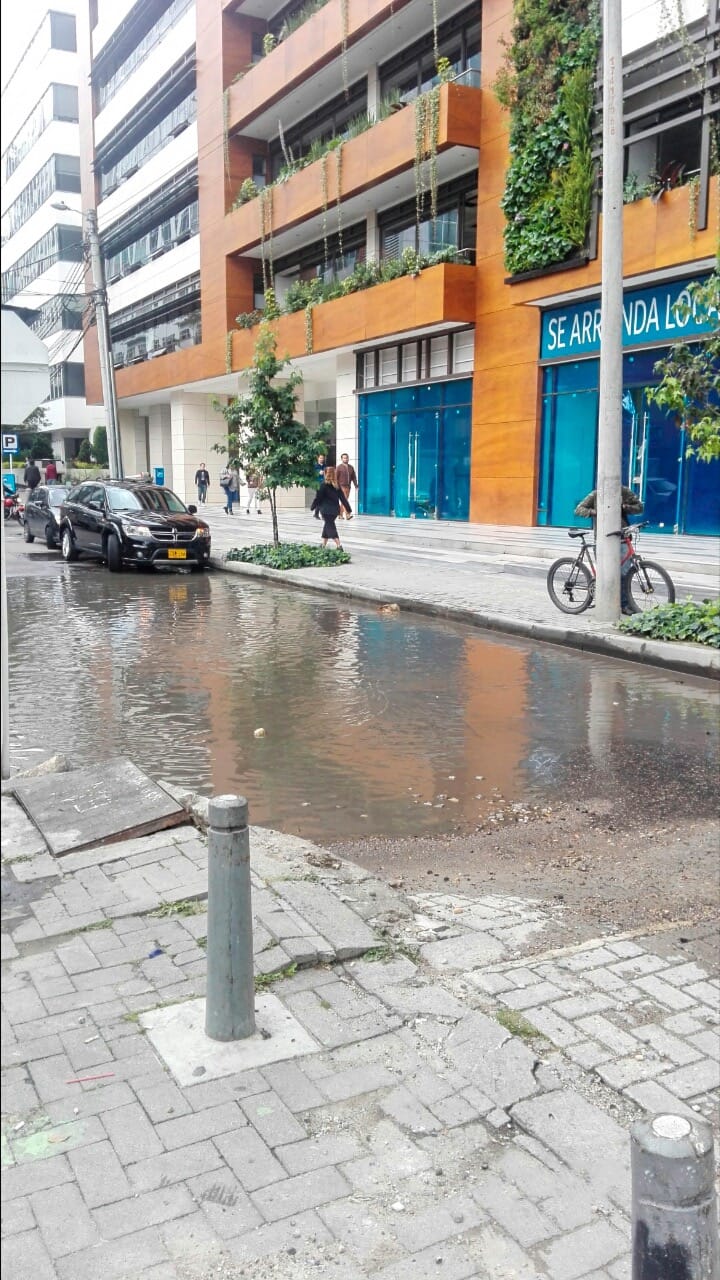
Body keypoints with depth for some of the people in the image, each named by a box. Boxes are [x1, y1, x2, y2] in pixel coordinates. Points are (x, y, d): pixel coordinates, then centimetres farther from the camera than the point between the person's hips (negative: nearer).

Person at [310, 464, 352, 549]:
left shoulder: (324, 485, -10)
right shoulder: (337, 486, 6)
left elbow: (318, 498, -7)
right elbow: (343, 498, 5)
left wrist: (312, 507, 7)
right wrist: (349, 510, 7)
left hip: (326, 510, -6)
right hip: (335, 510, 6)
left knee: (330, 527, -4)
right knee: (327, 526, 20)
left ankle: (339, 546, -17)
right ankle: (323, 545, 28)